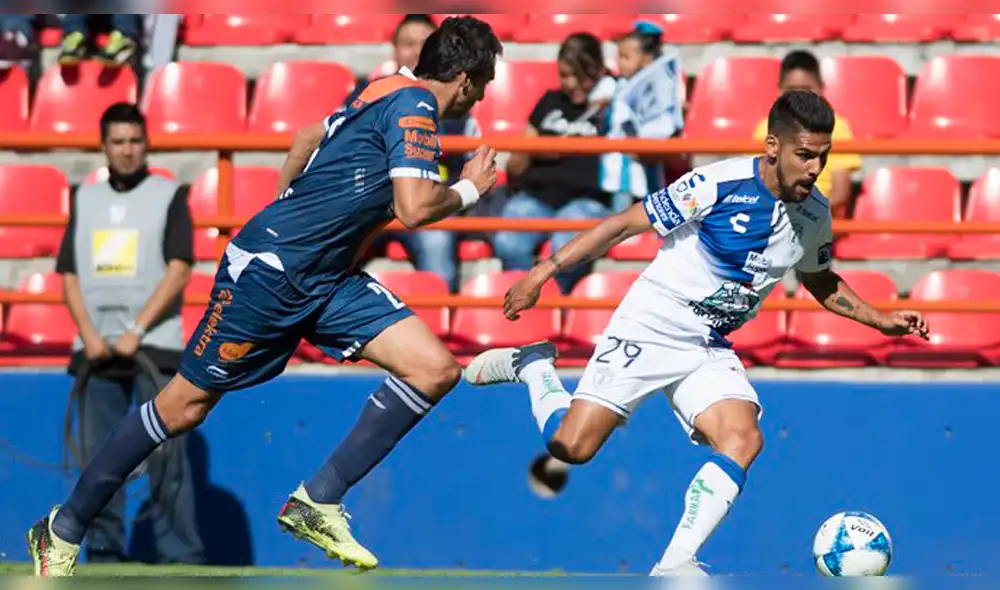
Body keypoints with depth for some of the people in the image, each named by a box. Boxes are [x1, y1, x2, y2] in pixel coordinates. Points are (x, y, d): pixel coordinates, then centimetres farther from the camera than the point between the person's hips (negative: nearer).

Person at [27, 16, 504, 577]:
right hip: (268, 271, -9)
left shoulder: (392, 94, 13)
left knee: (436, 369, -6)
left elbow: (311, 136, 28)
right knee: (185, 405, -1)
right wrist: (470, 188, -6)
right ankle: (64, 530, 13)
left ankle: (317, 504, -2)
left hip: (328, 279, 9)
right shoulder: (413, 104, -15)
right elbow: (414, 208, -24)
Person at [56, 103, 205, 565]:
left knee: (166, 456, -8)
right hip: (96, 349, 4)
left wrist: (136, 332, -13)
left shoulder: (169, 195, 4)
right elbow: (69, 274, 11)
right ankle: (104, 556, 7)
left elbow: (179, 269, -4)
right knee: (97, 458, 2)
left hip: (154, 348, -4)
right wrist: (89, 334, -5)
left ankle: (181, 558, -7)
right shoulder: (85, 199, 15)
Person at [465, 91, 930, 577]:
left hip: (710, 352, 5)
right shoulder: (721, 183, -20)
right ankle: (533, 365, 19)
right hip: (649, 329, -5)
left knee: (743, 439, -21)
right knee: (572, 445, -12)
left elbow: (820, 281, 22)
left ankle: (674, 566, -19)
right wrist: (545, 270, -15)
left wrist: (880, 319, 9)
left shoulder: (813, 214, 0)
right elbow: (625, 225, -13)